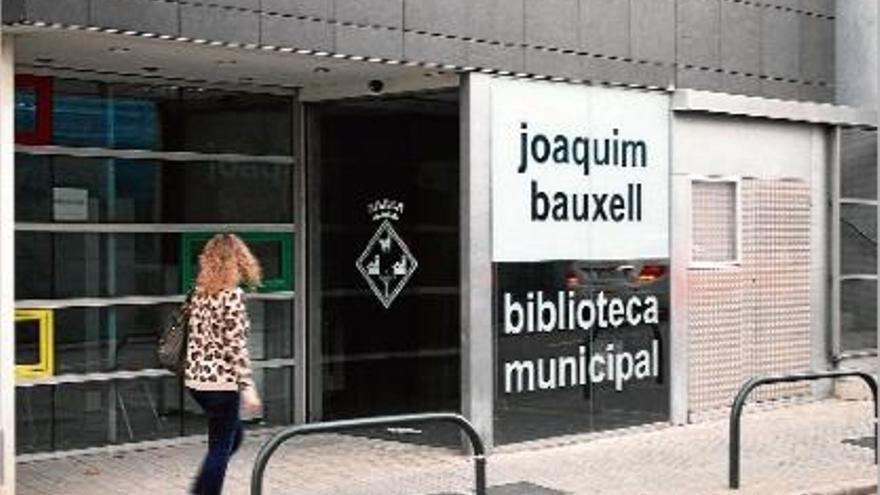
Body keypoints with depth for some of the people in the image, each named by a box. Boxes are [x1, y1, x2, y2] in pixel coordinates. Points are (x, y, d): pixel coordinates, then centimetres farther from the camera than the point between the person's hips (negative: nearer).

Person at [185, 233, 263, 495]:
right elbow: (235, 345, -18)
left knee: (234, 434, 23)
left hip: (196, 378, 8)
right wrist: (247, 387, -16)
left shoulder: (200, 292, 8)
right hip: (220, 381, -8)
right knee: (221, 448, 2)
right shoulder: (232, 295, -14)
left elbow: (197, 337, 13)